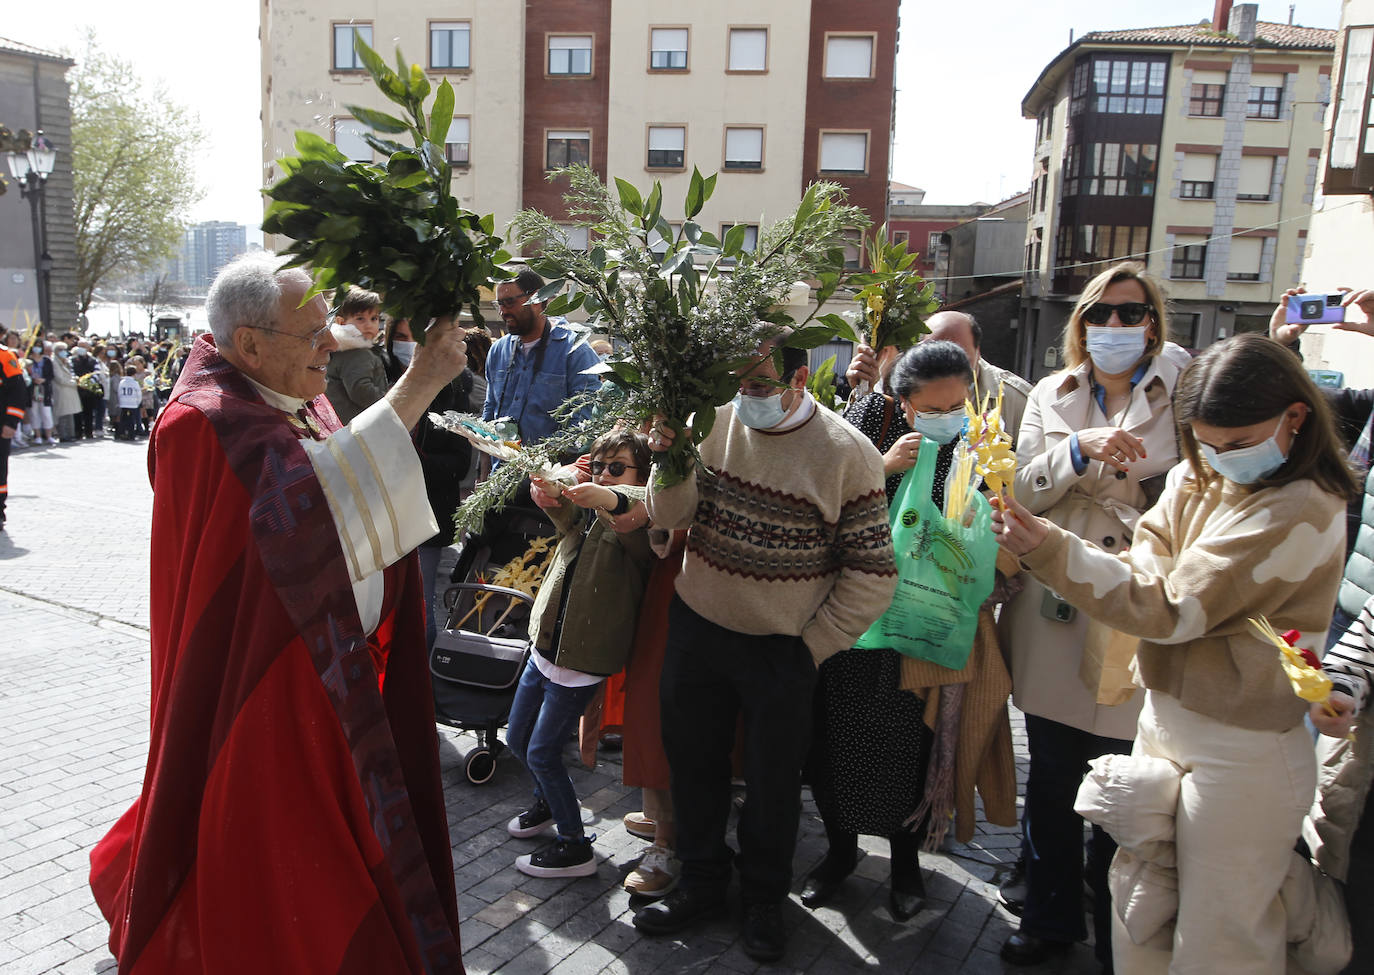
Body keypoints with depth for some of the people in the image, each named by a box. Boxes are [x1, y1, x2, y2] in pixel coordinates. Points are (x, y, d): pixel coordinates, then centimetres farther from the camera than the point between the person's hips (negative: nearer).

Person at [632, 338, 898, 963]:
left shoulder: (847, 454, -16)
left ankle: (764, 899, 40)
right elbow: (671, 518, -3)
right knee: (693, 763, 17)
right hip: (696, 629, 4)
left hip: (781, 650, -3)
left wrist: (811, 647, -9)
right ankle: (702, 883, 42)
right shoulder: (715, 423, -6)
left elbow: (872, 576, -11)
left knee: (772, 780, 14)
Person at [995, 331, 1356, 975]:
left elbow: (1172, 608, -22)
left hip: (1239, 752, -7)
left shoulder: (1302, 511, -19)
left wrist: (1049, 550, -25)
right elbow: (1148, 570, -1)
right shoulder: (1197, 480, 6)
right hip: (1165, 718, 7)